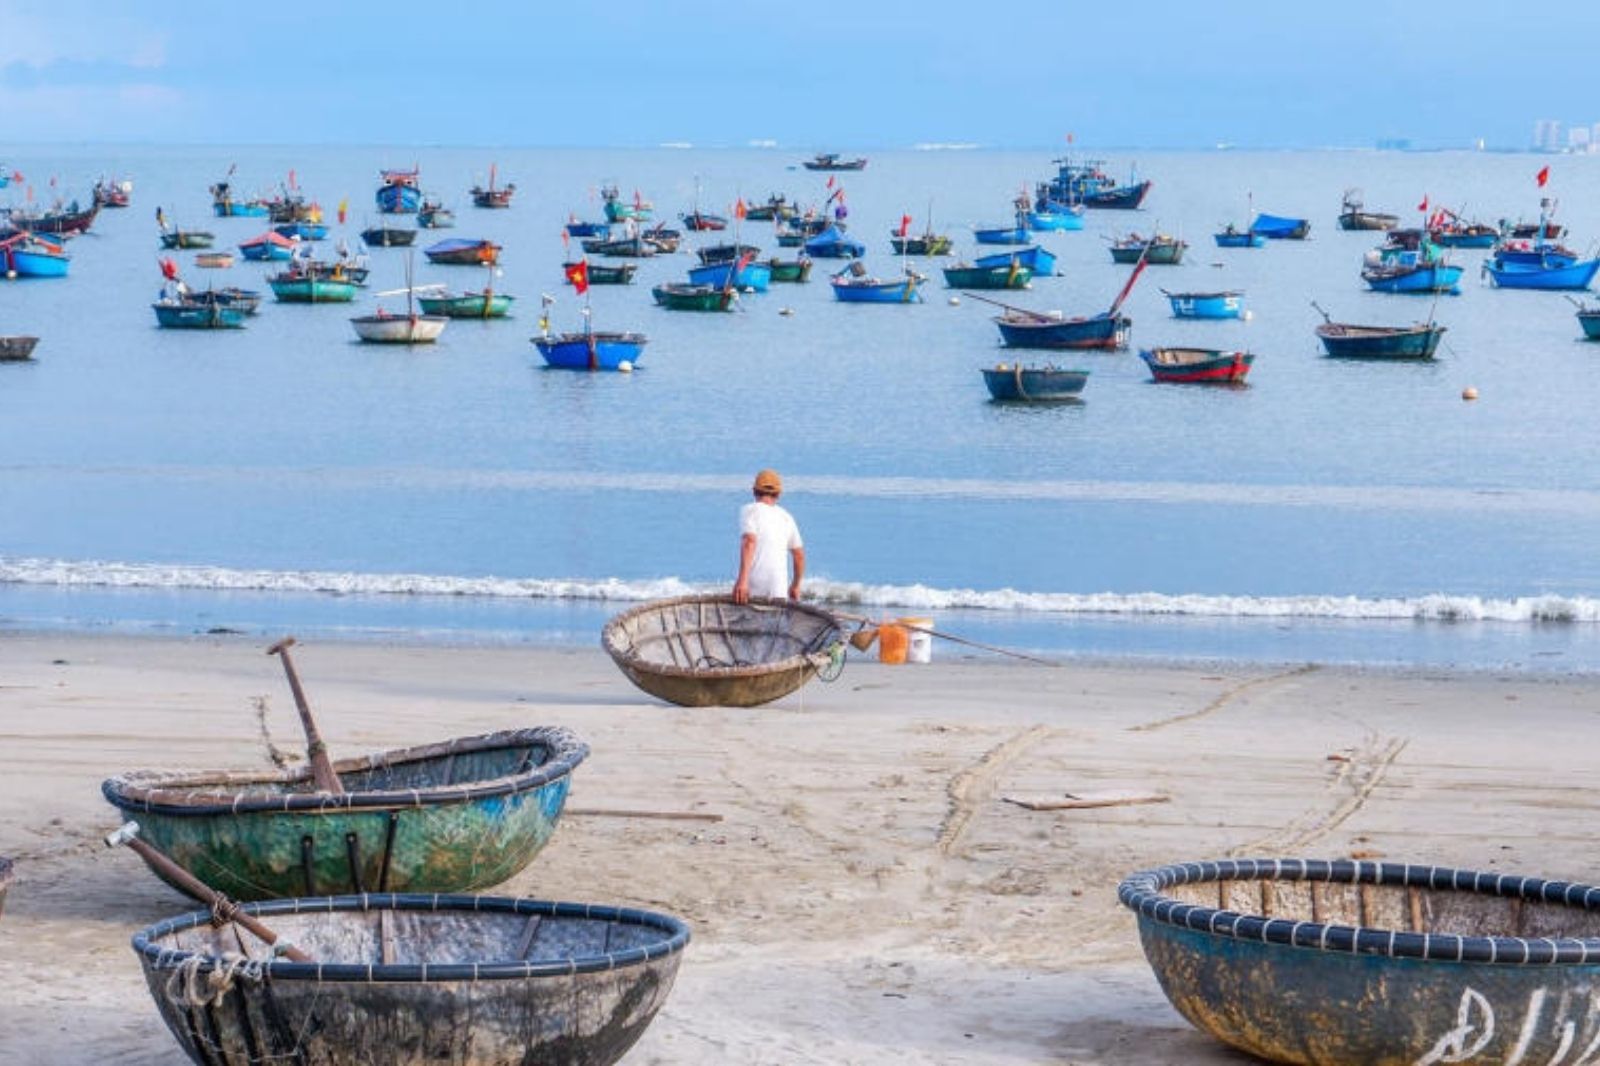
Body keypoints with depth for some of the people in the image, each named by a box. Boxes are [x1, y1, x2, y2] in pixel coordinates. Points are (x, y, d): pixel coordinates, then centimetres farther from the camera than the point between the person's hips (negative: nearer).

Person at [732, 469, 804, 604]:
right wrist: (795, 586, 34)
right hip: (778, 590, 4)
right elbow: (799, 555, 20)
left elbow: (749, 542, -17)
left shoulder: (750, 510, 0)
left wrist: (742, 579, -25)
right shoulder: (786, 517, 16)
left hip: (753, 588, -4)